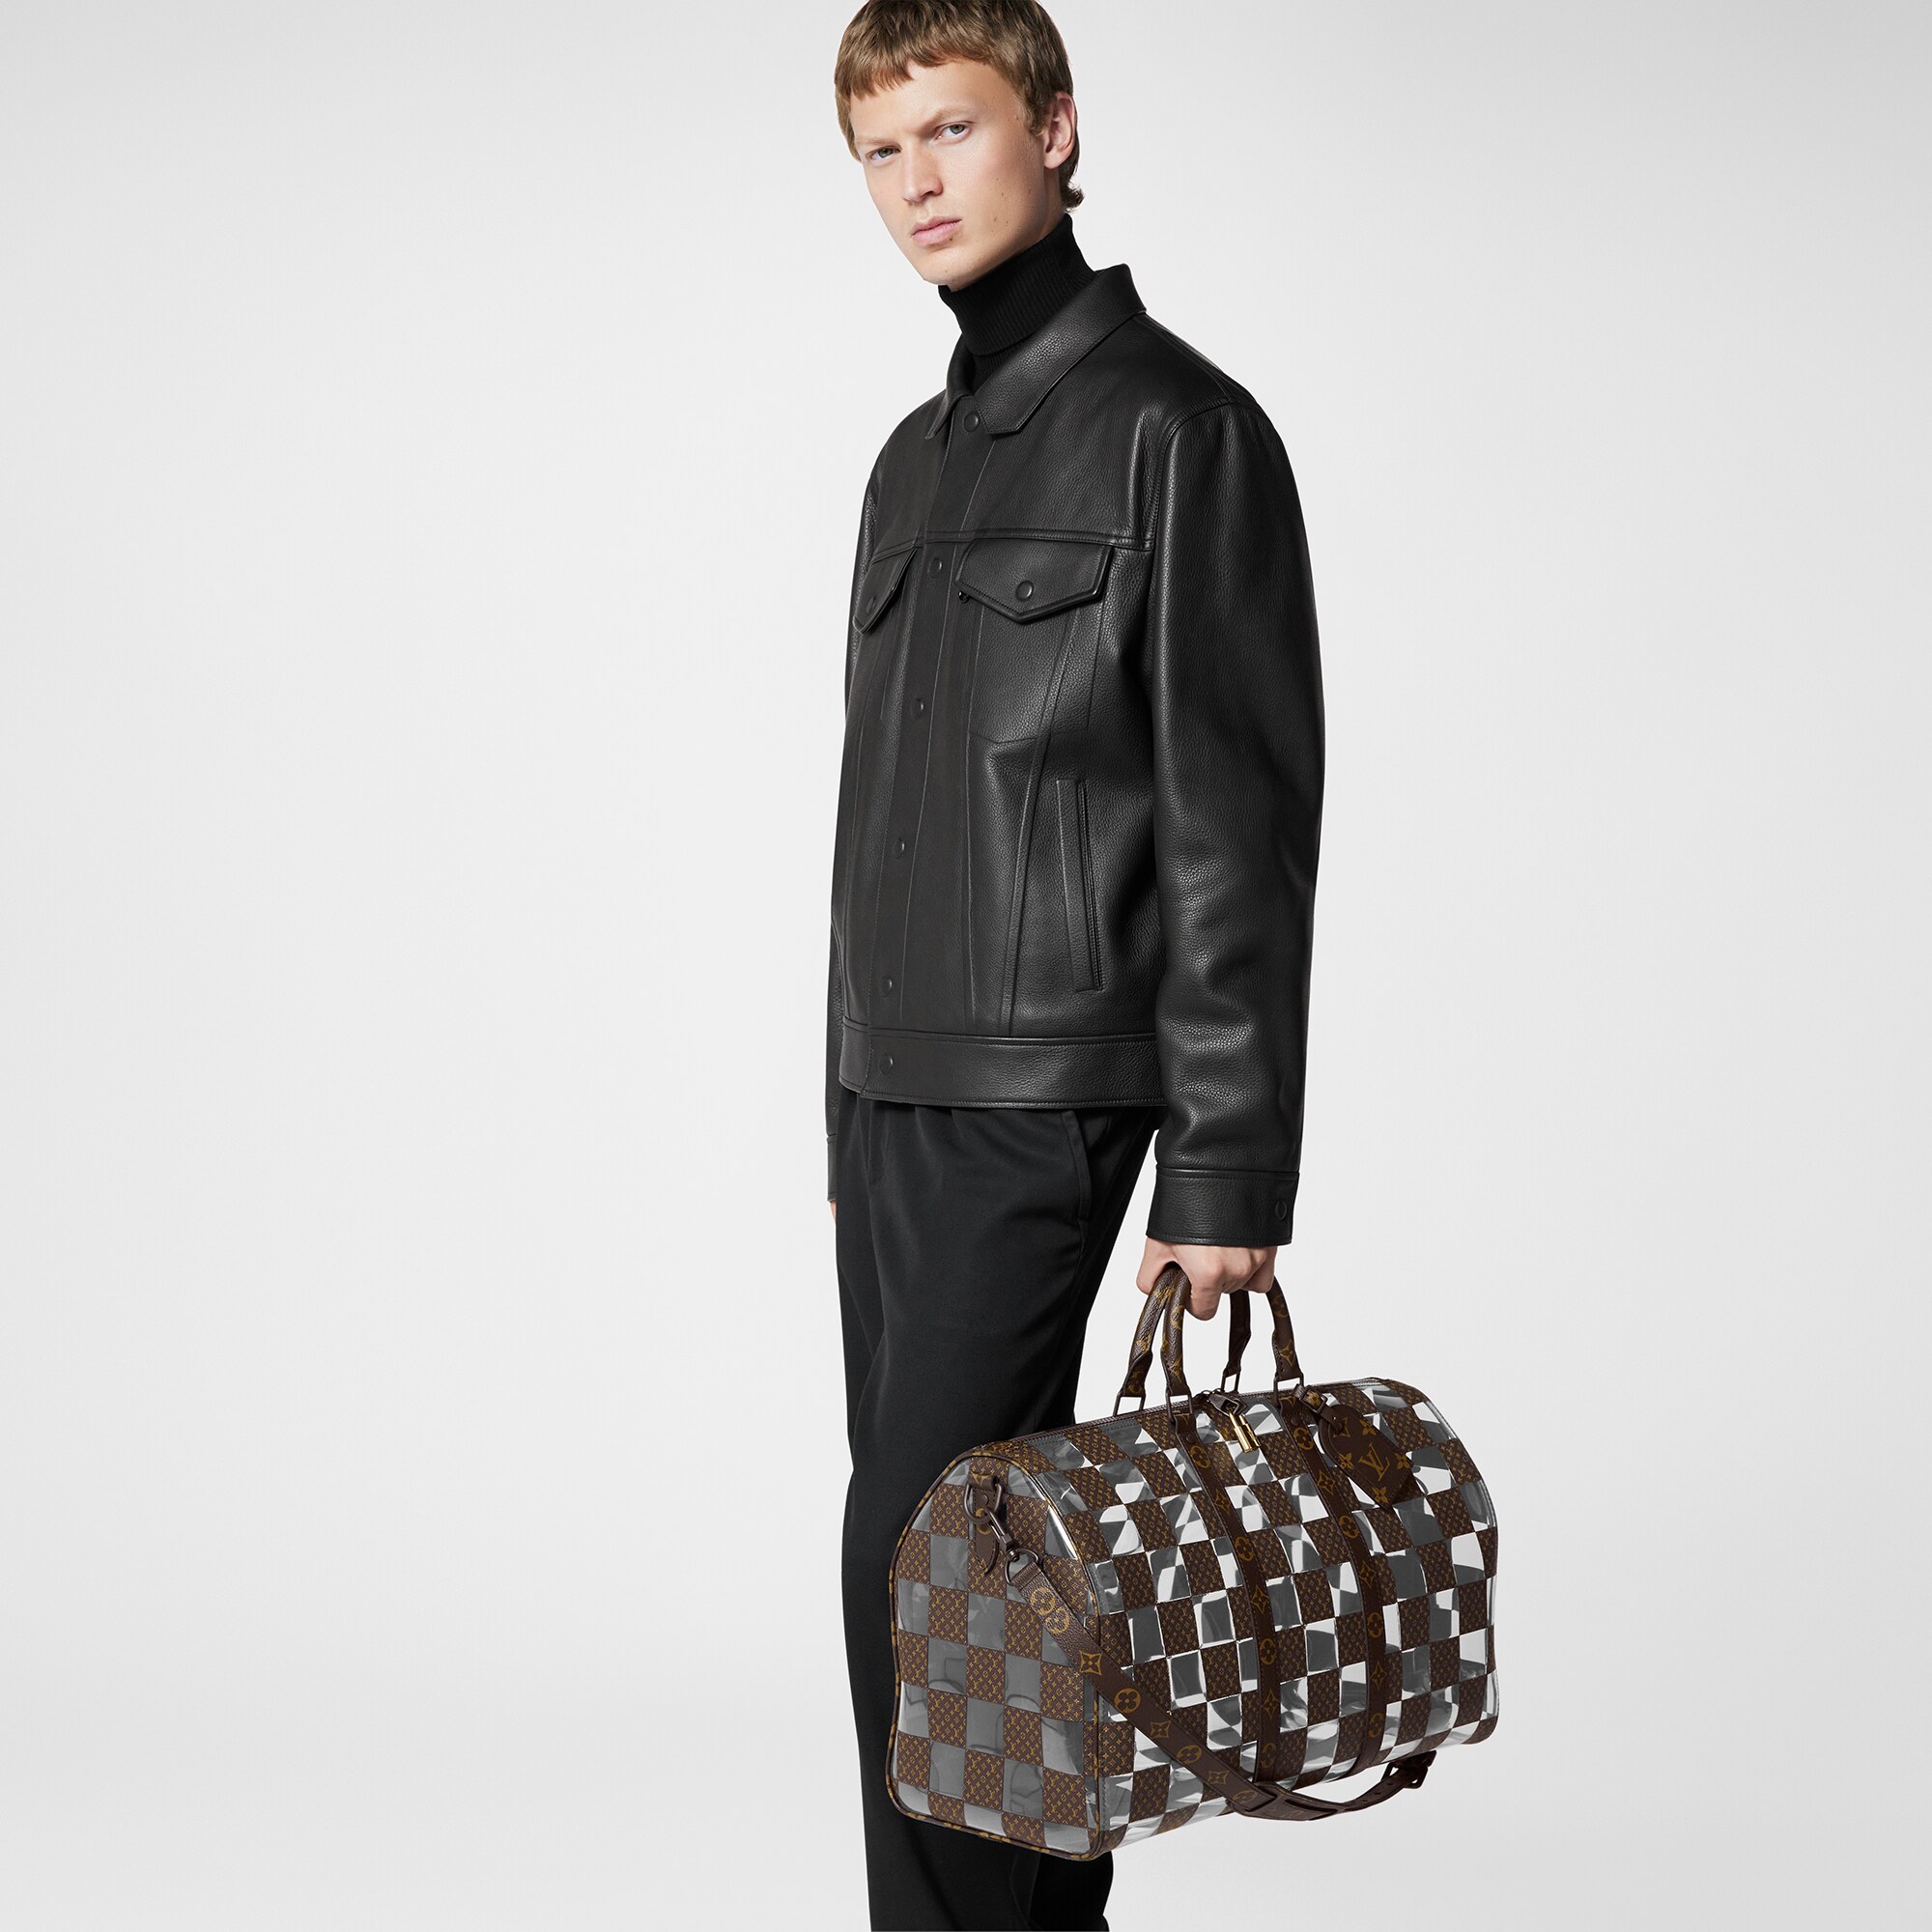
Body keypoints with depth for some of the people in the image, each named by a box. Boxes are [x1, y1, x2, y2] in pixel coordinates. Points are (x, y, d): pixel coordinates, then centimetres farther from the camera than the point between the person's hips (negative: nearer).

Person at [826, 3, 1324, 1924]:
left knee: (918, 1553, -12)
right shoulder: (915, 459, 18)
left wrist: (1233, 1167, -17)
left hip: (1043, 1091, -8)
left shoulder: (1175, 424, -7)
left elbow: (1242, 819, -13)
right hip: (887, 1086, 8)